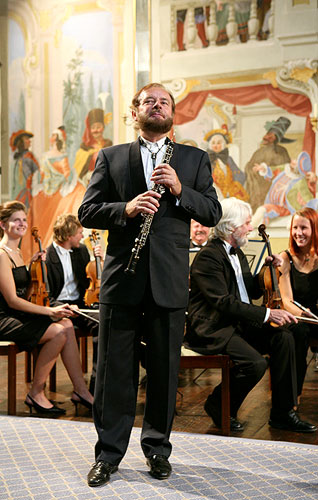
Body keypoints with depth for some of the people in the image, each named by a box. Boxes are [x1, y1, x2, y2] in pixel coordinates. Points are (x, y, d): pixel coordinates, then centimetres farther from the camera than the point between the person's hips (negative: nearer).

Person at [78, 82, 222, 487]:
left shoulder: (194, 160, 13)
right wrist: (125, 208, -15)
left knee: (164, 370, 9)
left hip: (169, 282, 1)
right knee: (114, 371, 5)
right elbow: (87, 212, 4)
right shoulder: (110, 158, 11)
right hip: (122, 277, 0)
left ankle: (157, 448, 26)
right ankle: (108, 453, 19)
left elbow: (213, 213, 6)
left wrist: (179, 189, -11)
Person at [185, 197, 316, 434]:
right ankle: (219, 406, 0)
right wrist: (267, 314, -26)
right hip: (212, 330, -9)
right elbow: (224, 302, -24)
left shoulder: (237, 254, 16)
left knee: (285, 338, -12)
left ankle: (282, 413, -3)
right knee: (255, 362, -29)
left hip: (239, 324, 9)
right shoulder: (208, 257, -15)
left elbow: (251, 291, 24)